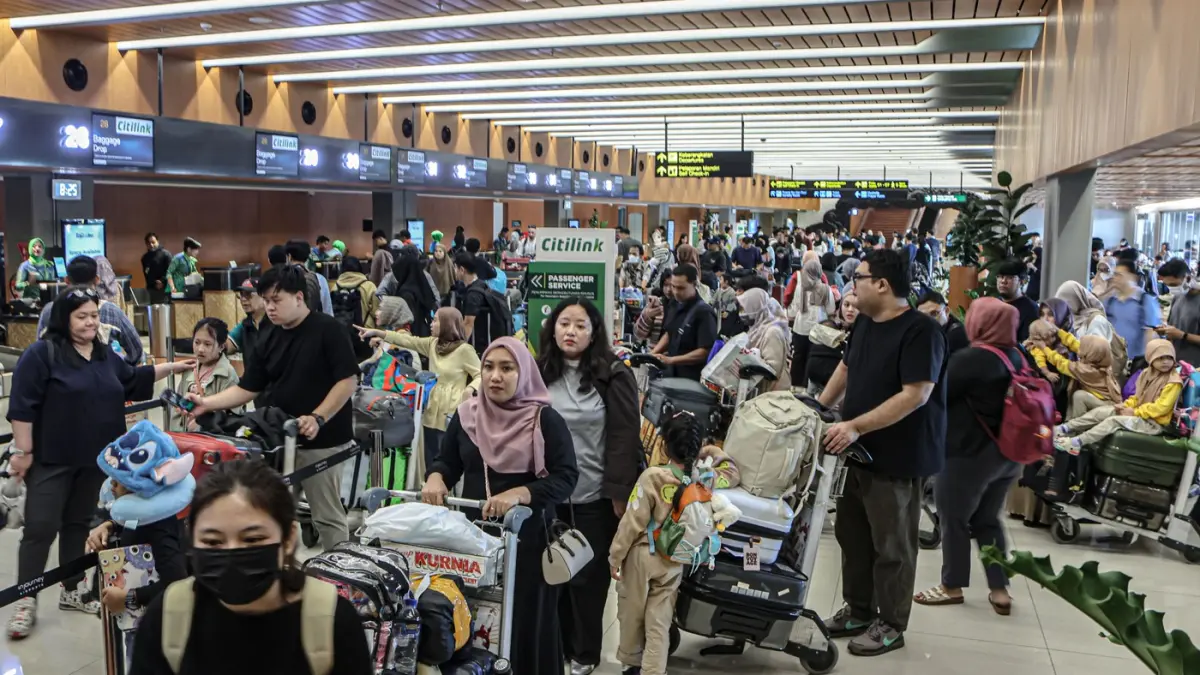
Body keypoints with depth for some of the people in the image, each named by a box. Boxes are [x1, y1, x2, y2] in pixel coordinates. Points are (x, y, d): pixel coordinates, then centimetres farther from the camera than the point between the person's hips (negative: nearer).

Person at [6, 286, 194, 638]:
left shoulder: (105, 354, 10)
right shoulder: (42, 353, -11)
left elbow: (133, 379, 25)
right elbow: (22, 406, -14)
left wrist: (173, 368, 18)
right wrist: (22, 451, -16)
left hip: (93, 459, 6)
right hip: (51, 460, -6)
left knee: (79, 523, 15)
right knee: (41, 528, -4)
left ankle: (72, 591, 26)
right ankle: (26, 600, 6)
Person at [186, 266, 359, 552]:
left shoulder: (328, 330, -10)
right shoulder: (269, 340, 10)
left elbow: (348, 380, -15)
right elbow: (247, 388, 10)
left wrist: (318, 418, -22)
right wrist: (207, 403, -3)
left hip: (320, 440, -7)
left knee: (326, 515, 2)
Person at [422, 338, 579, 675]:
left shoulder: (546, 420, -7)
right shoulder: (466, 415, 5)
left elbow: (566, 478, -12)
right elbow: (447, 462, 14)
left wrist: (518, 494, -26)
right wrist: (435, 478, -9)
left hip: (527, 539, -3)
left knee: (525, 621, 4)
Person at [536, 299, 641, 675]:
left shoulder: (613, 375, -9)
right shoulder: (540, 373, 4)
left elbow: (623, 437, -10)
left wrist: (619, 493, -13)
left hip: (595, 495, -4)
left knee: (589, 574, 7)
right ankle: (555, 643, 31)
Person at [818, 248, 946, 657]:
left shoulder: (920, 331, -19)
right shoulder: (865, 323, 7)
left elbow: (916, 394, -25)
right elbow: (847, 368, 20)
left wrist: (855, 426, -28)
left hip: (897, 457, -8)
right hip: (861, 452, 9)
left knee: (891, 545, 5)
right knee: (852, 533, 17)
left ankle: (890, 625, 20)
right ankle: (859, 611, 32)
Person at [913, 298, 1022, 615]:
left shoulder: (970, 359, -20)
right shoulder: (1018, 357, 4)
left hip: (971, 453, -8)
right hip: (1008, 454, 8)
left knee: (954, 518, 6)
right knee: (987, 519, 17)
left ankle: (952, 586, 17)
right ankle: (1000, 590, 18)